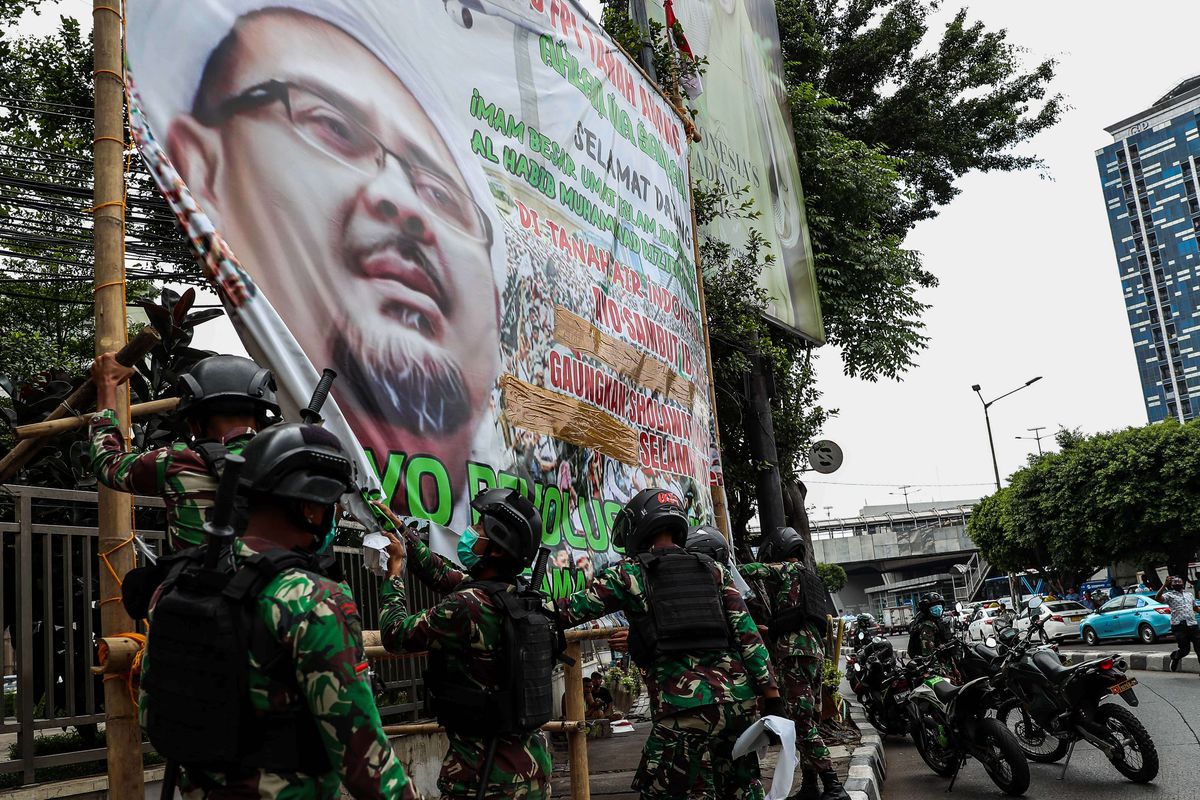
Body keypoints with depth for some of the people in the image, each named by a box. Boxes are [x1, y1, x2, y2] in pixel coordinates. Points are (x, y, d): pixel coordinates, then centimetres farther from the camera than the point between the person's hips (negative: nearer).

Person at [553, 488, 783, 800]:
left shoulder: (629, 572, 4)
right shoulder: (714, 570, 14)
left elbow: (569, 611, 5)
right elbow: (747, 634, 8)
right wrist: (771, 694, 7)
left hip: (685, 708, -4)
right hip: (739, 700, 5)